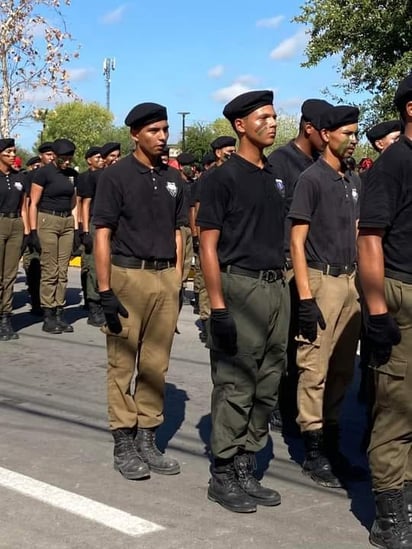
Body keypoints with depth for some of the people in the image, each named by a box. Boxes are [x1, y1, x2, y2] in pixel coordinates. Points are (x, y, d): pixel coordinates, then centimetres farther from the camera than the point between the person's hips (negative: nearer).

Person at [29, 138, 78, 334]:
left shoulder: (72, 174, 11)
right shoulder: (43, 173, -6)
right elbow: (33, 204, -7)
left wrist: (76, 229, 11)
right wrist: (33, 231, -12)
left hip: (67, 222, 6)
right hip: (47, 221, -6)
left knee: (63, 272, 5)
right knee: (49, 271, -6)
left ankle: (60, 314, 10)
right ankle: (48, 317, 0)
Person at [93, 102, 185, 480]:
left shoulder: (173, 178, 12)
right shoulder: (116, 176, -3)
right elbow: (103, 235, -6)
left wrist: (178, 283, 10)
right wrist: (105, 292, -12)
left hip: (166, 277, 5)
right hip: (127, 276, -5)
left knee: (156, 365, 9)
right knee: (123, 364, 2)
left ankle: (148, 439, 18)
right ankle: (123, 443, 11)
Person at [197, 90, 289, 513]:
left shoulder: (276, 176, 15)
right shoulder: (224, 177, -5)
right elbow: (208, 246, -9)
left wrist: (290, 291, 12)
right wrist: (218, 307, -16)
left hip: (276, 287, 7)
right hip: (240, 288, -7)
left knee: (266, 387, 10)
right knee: (235, 386, -2)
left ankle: (245, 469, 21)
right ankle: (222, 475, 10)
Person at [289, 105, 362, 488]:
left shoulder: (353, 181, 14)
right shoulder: (312, 178, -6)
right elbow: (297, 241, -10)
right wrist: (305, 297, -16)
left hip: (350, 280, 7)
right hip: (322, 280, -7)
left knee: (342, 368, 11)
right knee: (315, 368, -3)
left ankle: (332, 444, 21)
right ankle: (313, 452, 5)